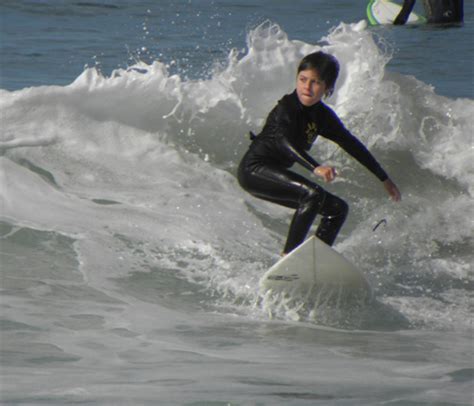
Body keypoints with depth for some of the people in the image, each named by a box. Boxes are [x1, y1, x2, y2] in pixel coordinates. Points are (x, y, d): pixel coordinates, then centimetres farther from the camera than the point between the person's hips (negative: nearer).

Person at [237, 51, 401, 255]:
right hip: (254, 169, -9)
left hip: (275, 173, 9)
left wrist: (384, 179, 16)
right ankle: (289, 255, -26)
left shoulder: (323, 116, 3)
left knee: (338, 208, 6)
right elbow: (284, 141, -38)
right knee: (312, 193, -29)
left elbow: (351, 144, 13)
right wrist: (316, 168, -54)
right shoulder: (286, 108, -20)